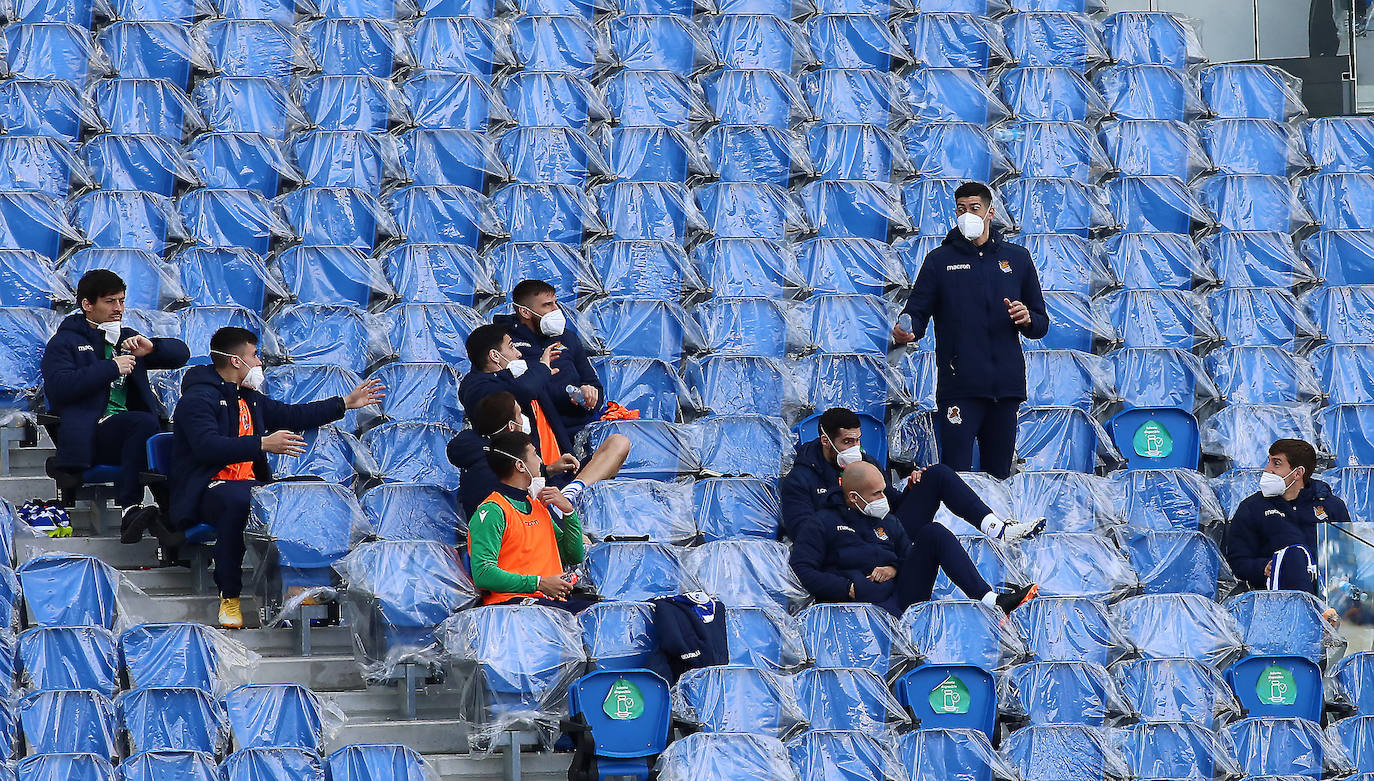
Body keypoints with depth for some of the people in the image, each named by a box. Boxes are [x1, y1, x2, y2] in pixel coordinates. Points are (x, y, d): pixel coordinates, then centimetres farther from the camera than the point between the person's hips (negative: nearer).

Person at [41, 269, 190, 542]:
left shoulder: (126, 338, 29)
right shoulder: (63, 343, 10)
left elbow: (180, 353, 26)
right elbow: (58, 387, -10)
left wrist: (152, 347, 4)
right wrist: (111, 368, -12)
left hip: (129, 434, 5)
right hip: (89, 435, -5)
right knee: (144, 422, -36)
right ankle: (129, 508, -39)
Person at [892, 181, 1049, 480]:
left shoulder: (1016, 258, 14)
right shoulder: (940, 260, 8)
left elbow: (1041, 324, 17)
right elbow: (917, 312, 3)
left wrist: (1027, 319, -7)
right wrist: (905, 330, -20)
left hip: (1006, 386, 2)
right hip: (960, 386, -2)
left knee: (999, 475, 6)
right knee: (955, 473, -11)